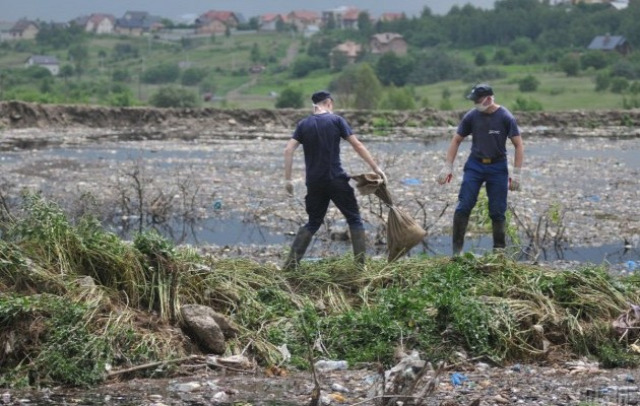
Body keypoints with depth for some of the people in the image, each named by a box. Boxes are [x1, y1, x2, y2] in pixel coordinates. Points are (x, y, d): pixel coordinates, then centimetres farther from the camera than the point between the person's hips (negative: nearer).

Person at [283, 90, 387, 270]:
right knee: (354, 219, 8)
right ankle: (361, 263, 2)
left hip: (314, 183, 4)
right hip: (336, 180, -3)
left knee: (313, 223, 17)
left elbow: (288, 150, -2)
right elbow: (357, 145, -3)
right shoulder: (336, 120, -1)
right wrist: (376, 168, 1)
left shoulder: (303, 124, 7)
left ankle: (291, 262, 6)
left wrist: (287, 179, 1)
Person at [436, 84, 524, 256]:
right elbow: (456, 140, 7)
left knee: (497, 211, 1)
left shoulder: (505, 117, -9)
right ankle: (456, 249, -5)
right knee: (464, 207, -9)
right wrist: (447, 167, 1)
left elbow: (519, 146, -6)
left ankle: (499, 250, 11)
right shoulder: (471, 116, -3)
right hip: (474, 165, 1)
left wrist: (516, 174, -10)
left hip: (498, 167, -1)